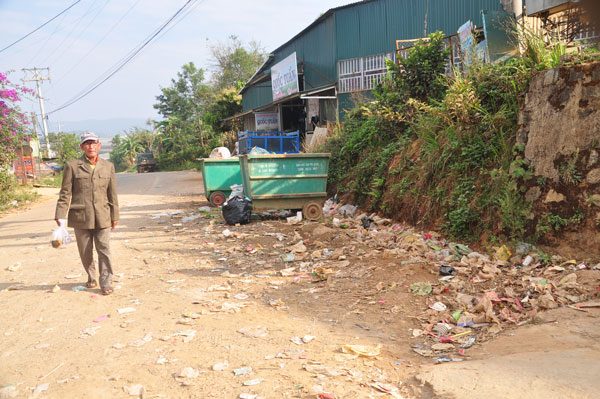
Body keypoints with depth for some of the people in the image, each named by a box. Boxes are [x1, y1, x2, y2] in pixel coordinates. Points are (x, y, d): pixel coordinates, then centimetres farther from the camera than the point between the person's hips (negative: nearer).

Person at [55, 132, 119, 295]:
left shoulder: (108, 166, 7)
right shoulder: (72, 166, 2)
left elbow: (112, 194, 10)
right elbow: (65, 193, 0)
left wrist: (114, 216, 11)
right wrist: (60, 216, -6)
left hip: (102, 217, 1)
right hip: (80, 216, 0)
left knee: (104, 249, -5)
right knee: (85, 251, 9)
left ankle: (106, 283, 0)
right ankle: (91, 278, 29)